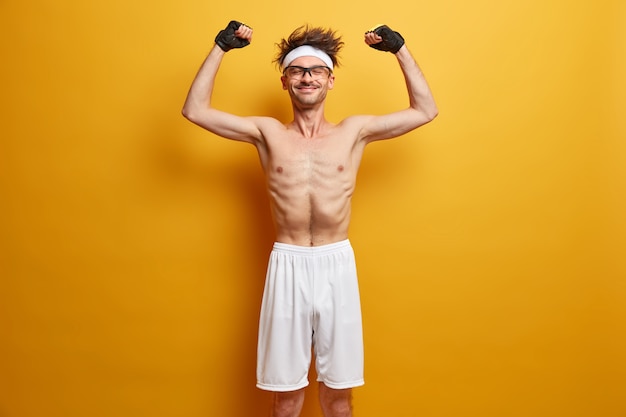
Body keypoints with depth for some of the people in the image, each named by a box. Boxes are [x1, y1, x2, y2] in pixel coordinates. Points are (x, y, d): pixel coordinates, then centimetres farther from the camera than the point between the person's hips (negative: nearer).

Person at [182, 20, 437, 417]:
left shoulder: (354, 131, 3)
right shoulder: (268, 132, 3)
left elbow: (426, 110, 5)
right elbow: (195, 110, 2)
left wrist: (400, 49, 1)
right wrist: (221, 48, -1)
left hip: (337, 265, 1)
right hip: (288, 266, 0)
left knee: (338, 385, 14)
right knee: (286, 385, 13)